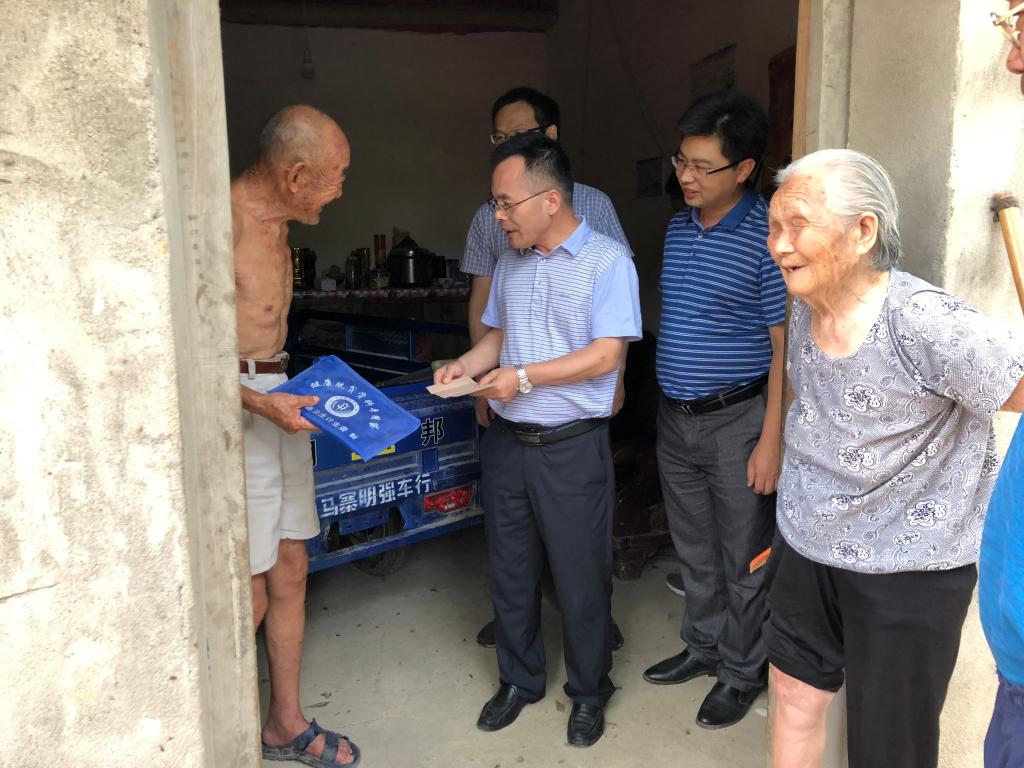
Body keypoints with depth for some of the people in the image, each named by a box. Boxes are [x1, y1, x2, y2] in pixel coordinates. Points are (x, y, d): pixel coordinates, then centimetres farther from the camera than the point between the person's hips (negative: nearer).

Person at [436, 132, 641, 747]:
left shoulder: (607, 260, -10)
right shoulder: (511, 261, 11)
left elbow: (604, 355, -16)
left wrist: (524, 377, -18)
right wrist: (467, 364, 0)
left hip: (573, 447, -6)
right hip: (507, 440, 6)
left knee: (580, 576, 7)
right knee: (511, 570, 16)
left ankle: (589, 692, 30)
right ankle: (519, 680, 36)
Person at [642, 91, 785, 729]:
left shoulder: (770, 235, -14)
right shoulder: (678, 227, 7)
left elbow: (785, 343, -13)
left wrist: (771, 439, -16)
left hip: (736, 420, -6)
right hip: (674, 416, 7)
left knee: (743, 557, 9)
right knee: (694, 548, 20)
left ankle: (743, 672, 29)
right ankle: (705, 646, 39)